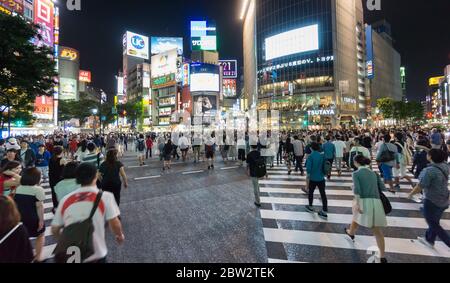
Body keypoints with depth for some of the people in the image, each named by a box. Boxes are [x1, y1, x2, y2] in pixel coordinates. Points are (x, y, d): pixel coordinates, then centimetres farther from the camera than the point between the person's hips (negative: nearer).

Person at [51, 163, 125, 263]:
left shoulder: (66, 199, -3)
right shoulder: (105, 196, -14)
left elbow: (54, 230, 5)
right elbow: (114, 224, -14)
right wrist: (120, 235, 5)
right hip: (96, 255, -3)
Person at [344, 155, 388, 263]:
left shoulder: (356, 173, -2)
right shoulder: (374, 173, 14)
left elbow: (357, 189, -15)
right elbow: (383, 188, 12)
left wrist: (357, 203, -20)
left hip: (364, 201, -3)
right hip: (376, 202, 3)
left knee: (356, 218, 27)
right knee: (377, 230, 7)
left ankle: (351, 233, 53)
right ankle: (382, 256, 7)